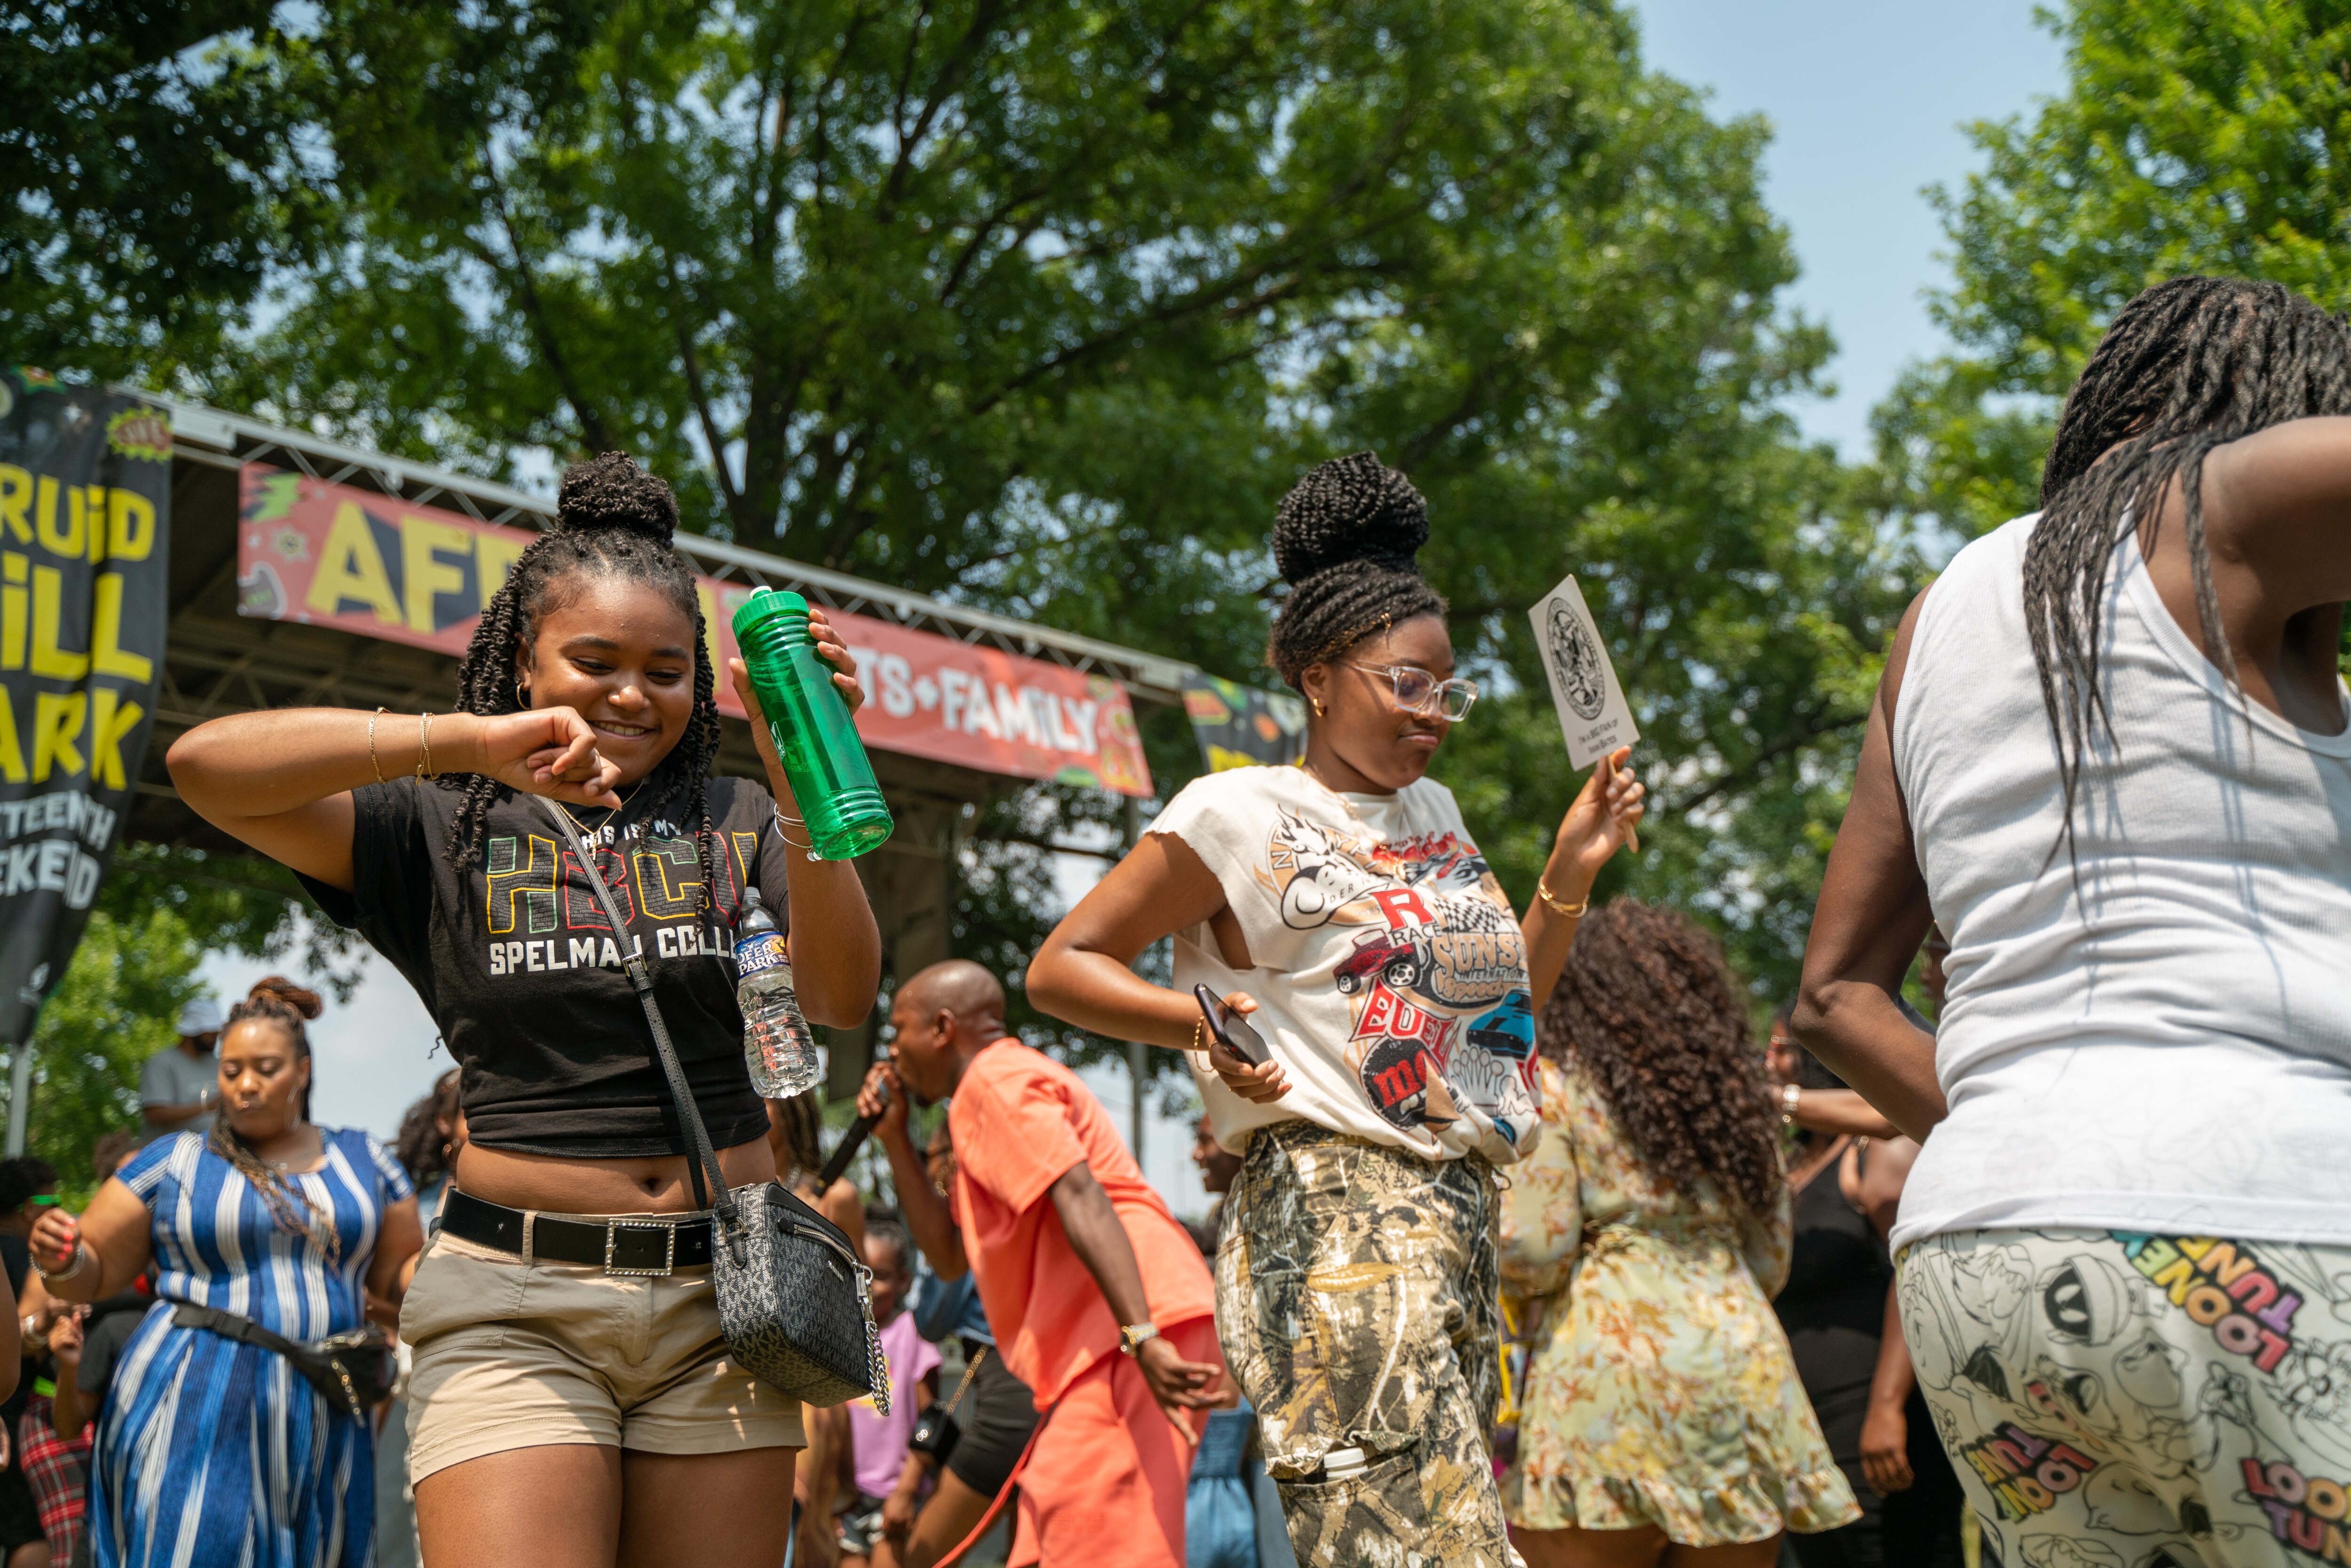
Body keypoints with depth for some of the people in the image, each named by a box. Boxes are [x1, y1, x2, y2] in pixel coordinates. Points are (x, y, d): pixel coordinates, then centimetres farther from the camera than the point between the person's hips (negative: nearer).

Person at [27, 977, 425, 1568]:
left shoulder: (362, 1160, 11)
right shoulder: (174, 1161, 6)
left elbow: (398, 1272, 15)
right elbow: (91, 1273, 7)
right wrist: (60, 1257, -15)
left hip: (322, 1421, 2)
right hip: (195, 1414, -2)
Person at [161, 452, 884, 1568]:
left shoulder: (736, 823, 11)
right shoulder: (448, 831, 4)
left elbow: (842, 997, -5)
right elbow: (207, 764, -10)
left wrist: (802, 774, -19)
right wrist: (474, 742, -20)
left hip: (721, 1299, 2)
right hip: (517, 1304, -2)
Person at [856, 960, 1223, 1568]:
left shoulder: (996, 1079, -4)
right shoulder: (1006, 1083, 29)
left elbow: (1081, 1199, -20)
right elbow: (952, 1255, 30)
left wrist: (1141, 1336, -30)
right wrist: (895, 1141, 23)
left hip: (1139, 1338, -11)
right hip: (1101, 1342, 11)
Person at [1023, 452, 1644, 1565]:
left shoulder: (1433, 814, 19)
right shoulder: (1245, 814, -3)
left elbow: (1500, 1013, 27)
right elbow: (1061, 967, -1)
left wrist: (1572, 870, 17)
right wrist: (1196, 1021, -18)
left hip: (1454, 1231, 8)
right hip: (1332, 1222, -8)